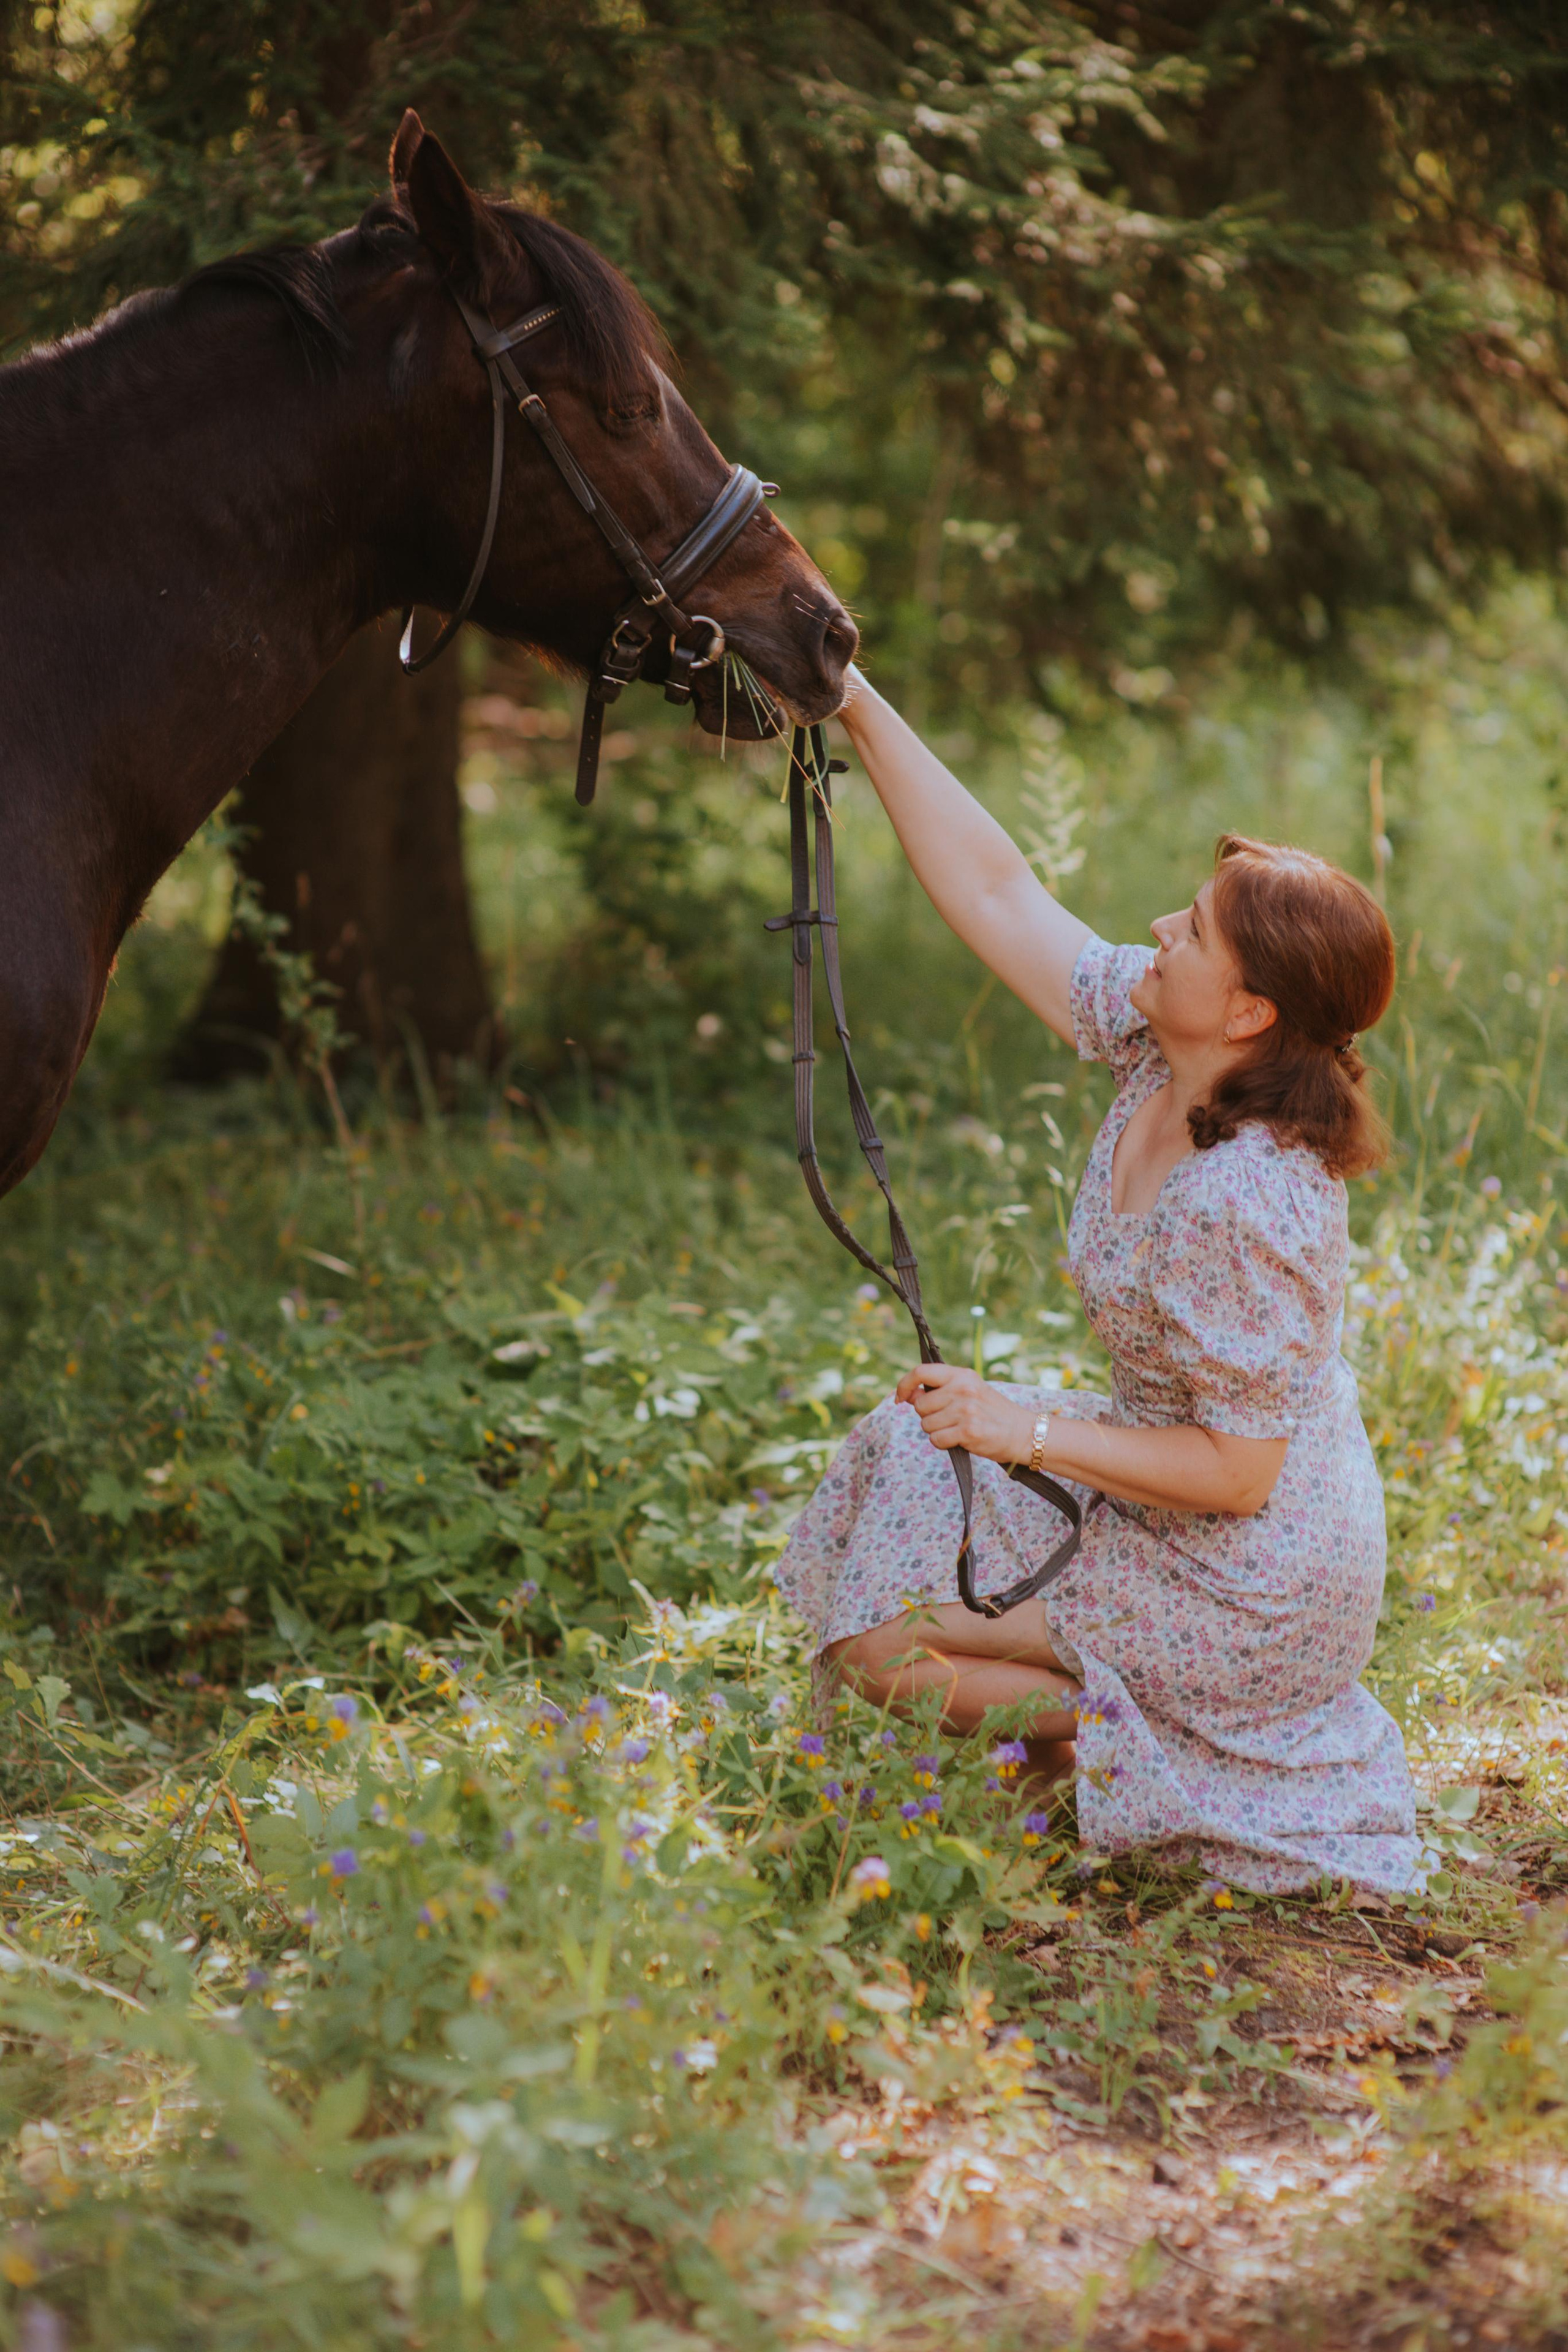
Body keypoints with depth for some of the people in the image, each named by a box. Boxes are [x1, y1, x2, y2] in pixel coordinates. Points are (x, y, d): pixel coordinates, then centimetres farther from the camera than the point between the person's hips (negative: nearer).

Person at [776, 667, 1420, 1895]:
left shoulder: (1243, 1208, -33)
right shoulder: (1161, 1052, -9)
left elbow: (1238, 1472, -26)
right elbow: (995, 890, -5)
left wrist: (1023, 1430, -22)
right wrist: (857, 706, -9)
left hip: (1249, 1598, -9)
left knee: (872, 1635, -5)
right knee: (907, 1455, 21)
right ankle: (1123, 1715, 20)